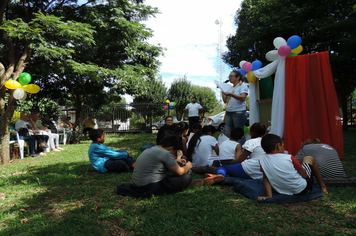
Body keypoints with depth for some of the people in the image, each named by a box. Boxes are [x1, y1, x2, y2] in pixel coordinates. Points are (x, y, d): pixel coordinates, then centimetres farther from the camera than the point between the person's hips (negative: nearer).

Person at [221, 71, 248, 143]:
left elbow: (242, 98, -16)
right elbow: (225, 101, 20)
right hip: (229, 113, 7)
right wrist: (222, 91, 11)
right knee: (228, 134, 3)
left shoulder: (243, 85, 0)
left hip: (239, 112, -7)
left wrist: (231, 94, -27)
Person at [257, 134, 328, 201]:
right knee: (309, 158, 18)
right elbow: (304, 175, -8)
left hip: (286, 192, 3)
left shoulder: (262, 160, -11)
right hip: (303, 189, -3)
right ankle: (322, 186, 34)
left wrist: (269, 196, -4)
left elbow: (266, 178, -8)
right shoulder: (288, 158, -19)